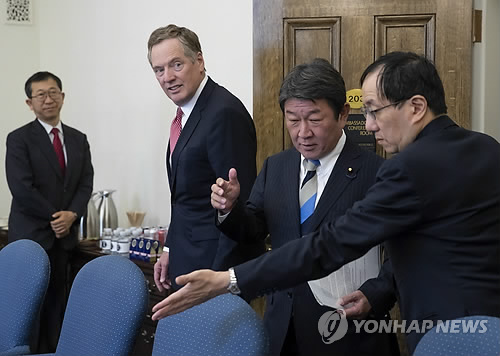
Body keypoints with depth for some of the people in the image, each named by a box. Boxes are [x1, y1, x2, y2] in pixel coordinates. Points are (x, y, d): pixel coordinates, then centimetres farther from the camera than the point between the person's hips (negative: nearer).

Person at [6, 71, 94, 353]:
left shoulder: (78, 139, 11)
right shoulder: (19, 139, -5)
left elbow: (86, 183, 6)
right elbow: (22, 189, -13)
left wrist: (72, 215, -10)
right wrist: (54, 217, -11)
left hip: (65, 235, 5)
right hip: (31, 234, -4)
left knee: (58, 300, 7)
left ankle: (56, 350, 14)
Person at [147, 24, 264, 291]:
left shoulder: (225, 113, -19)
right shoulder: (186, 114, 11)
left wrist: (220, 276, -21)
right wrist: (171, 249, 15)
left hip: (215, 263, -9)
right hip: (187, 261, 9)